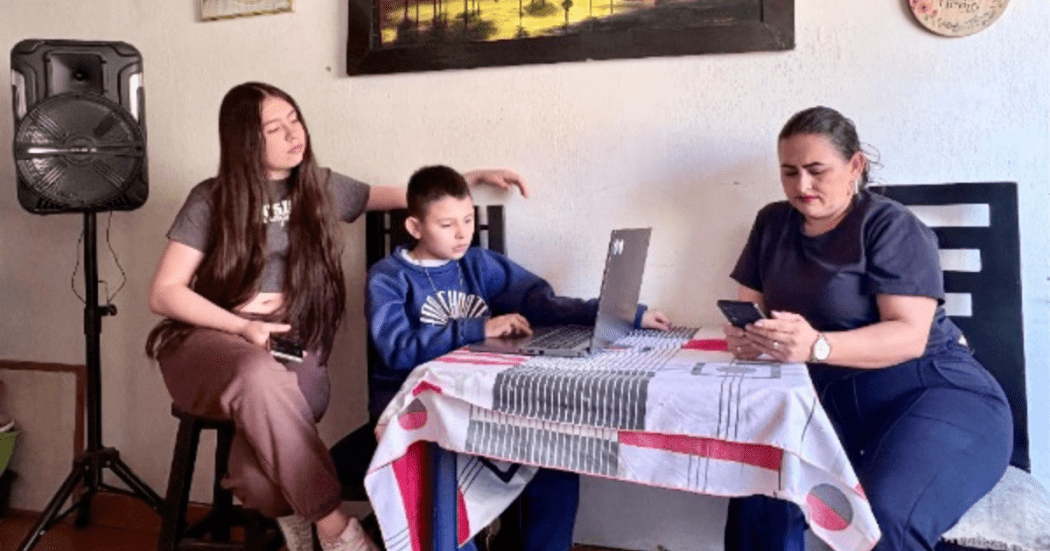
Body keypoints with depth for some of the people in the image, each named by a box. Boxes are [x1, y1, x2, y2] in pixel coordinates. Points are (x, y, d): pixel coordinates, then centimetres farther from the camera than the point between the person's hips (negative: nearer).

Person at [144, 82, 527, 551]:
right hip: (211, 339, -1)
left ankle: (285, 509, -6)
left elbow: (407, 198, 20)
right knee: (259, 377, -39)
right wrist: (242, 326, -16)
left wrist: (475, 177, 9)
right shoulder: (211, 200, 0)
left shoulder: (320, 187, 10)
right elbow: (163, 293, -2)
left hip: (293, 345, 2)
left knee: (267, 418, -36)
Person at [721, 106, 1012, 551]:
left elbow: (909, 335, -17)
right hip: (834, 398, 4)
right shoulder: (772, 223, 9)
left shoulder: (891, 227, -8)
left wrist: (816, 346, -33)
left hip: (933, 393, -4)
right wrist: (745, 334, -16)